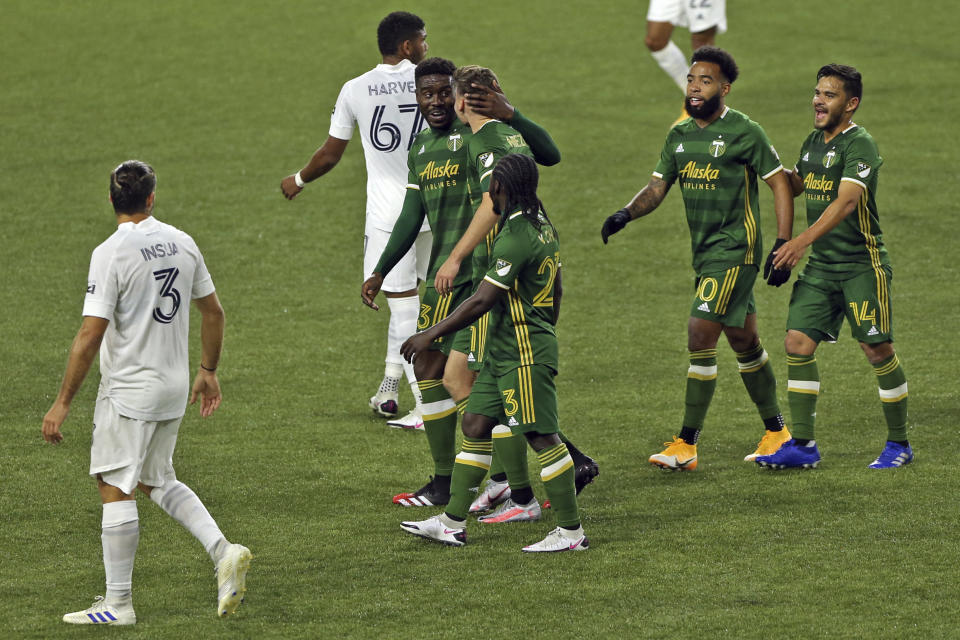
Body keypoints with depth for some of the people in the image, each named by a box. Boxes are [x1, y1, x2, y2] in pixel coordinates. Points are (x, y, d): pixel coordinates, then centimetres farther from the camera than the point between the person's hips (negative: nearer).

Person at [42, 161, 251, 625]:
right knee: (157, 480, 22)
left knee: (115, 488, 1)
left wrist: (63, 402, -14)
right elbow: (213, 312, 11)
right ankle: (223, 551, 7)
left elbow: (90, 335, -19)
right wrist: (208, 371, 24)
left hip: (129, 390, -7)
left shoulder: (111, 253, -17)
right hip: (174, 386, 7)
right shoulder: (182, 243, 2)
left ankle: (118, 603, 4)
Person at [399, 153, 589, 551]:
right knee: (475, 425, 11)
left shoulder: (515, 238, -20)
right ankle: (452, 523, 14)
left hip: (524, 354, -10)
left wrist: (432, 334, -18)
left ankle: (571, 532, 0)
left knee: (542, 437, -5)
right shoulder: (542, 226, 10)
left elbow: (482, 301, -23)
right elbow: (556, 290, 20)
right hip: (503, 350, 10)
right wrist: (544, 333, 32)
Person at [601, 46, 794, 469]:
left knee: (700, 335, -13)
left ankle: (687, 444, -9)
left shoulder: (744, 133, -10)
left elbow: (779, 185, -7)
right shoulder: (679, 136, 10)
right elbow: (658, 187, 11)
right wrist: (626, 214, -9)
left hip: (735, 250, -7)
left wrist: (783, 246, -13)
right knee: (743, 340, 15)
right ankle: (776, 431, 28)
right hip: (704, 251, 7)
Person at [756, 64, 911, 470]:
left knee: (877, 349, -2)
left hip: (862, 264, -7)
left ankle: (899, 444, 11)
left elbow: (846, 201, -28)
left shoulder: (859, 145, -15)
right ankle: (802, 445, 2)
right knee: (798, 342, -2)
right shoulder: (813, 142, 11)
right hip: (821, 266, 7)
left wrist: (802, 241, -38)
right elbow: (797, 186, 30)